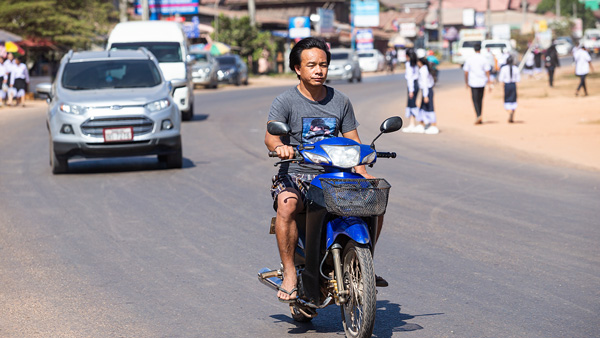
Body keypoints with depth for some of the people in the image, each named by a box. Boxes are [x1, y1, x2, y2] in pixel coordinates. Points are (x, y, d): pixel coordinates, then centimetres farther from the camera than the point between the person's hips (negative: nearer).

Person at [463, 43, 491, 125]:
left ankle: (478, 115, -22)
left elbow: (466, 72, 0)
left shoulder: (469, 59, -3)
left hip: (473, 82, -1)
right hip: (482, 82, 1)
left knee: (475, 100, -2)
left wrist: (466, 82, 11)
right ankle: (479, 118, 21)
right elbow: (487, 71, -4)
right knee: (480, 99, 15)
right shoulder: (483, 59, -3)